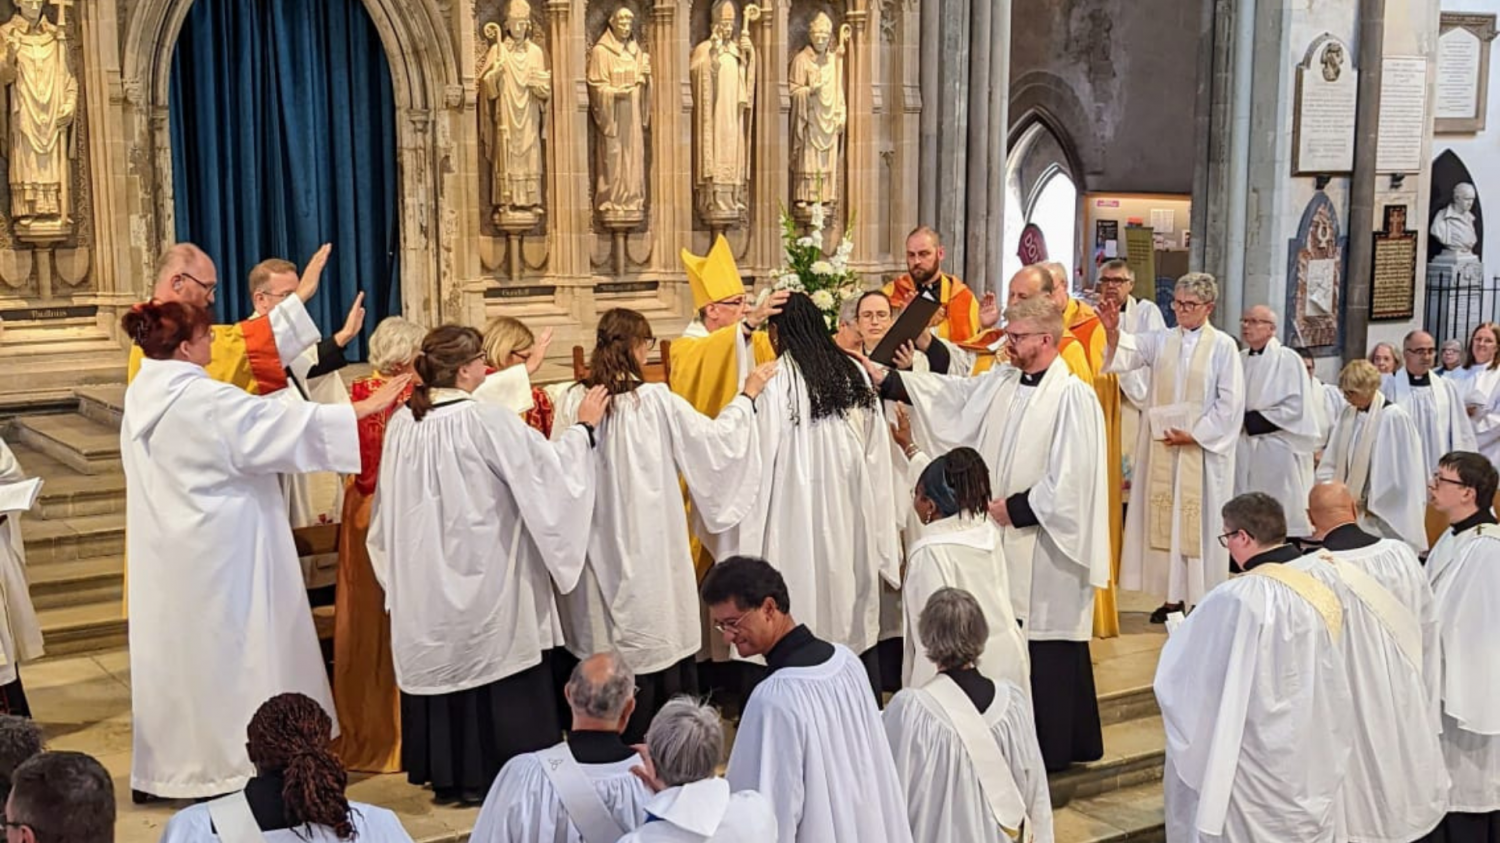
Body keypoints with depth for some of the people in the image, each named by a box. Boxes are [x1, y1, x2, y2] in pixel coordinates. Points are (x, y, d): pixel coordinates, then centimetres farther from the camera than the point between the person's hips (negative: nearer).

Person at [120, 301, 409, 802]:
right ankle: (232, 762, 11)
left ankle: (167, 763, 25)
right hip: (217, 550, -8)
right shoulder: (207, 400, -21)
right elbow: (290, 426, -20)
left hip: (166, 552, 8)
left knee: (176, 649, 16)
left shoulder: (141, 395, 5)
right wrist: (367, 407, -14)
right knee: (227, 650, 3)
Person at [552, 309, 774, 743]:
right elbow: (714, 440, -5)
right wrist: (747, 395, 8)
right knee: (657, 646, 8)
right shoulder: (655, 402, -14)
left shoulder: (573, 401, -5)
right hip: (647, 550, -4)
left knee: (602, 647, 12)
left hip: (595, 550, 4)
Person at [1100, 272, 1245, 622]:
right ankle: (1173, 596, 12)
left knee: (1199, 521, -1)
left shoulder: (1223, 346, -2)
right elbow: (1128, 352, -8)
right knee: (1165, 517, 5)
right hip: (1162, 447, 4)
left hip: (1203, 449, -4)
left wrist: (1194, 435, -10)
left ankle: (1202, 599, 5)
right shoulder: (1161, 341, 8)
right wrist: (1113, 333, -30)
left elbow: (1230, 403, -5)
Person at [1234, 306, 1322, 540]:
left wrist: (1251, 420, -10)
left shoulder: (1287, 360, -6)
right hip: (1244, 452, 6)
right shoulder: (1240, 360, 10)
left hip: (1277, 452, -5)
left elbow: (1295, 406, -12)